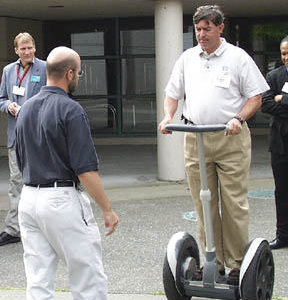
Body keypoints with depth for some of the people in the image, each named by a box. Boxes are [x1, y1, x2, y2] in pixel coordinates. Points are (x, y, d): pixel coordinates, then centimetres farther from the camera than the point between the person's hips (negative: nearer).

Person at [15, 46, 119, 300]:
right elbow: (85, 169, -17)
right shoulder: (70, 110, -13)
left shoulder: (25, 109, 11)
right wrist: (107, 209, -10)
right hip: (62, 201, -7)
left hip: (28, 199, 8)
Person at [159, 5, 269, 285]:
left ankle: (237, 262, 6)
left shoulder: (237, 57, 1)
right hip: (194, 139, 4)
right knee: (204, 204, 7)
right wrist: (168, 117, 1)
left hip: (231, 139, -4)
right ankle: (213, 260, 16)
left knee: (234, 204, -4)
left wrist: (239, 118, -16)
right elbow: (173, 93, 20)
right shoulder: (187, 58, 13)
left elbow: (255, 96, 1)